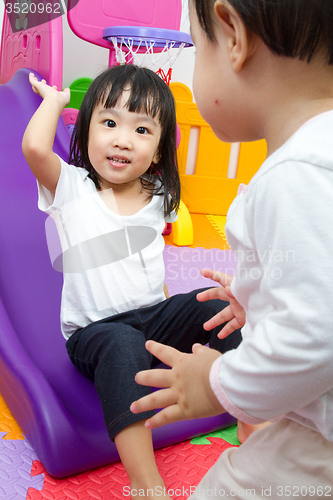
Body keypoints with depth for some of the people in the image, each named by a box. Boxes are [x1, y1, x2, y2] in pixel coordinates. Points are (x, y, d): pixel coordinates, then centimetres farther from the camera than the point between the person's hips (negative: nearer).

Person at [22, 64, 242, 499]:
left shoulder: (158, 195, 8)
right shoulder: (72, 187, -4)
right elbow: (35, 147, -22)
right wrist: (54, 100, -5)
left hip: (156, 317, 5)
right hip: (94, 330, -4)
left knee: (213, 304, -18)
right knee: (122, 346, -36)